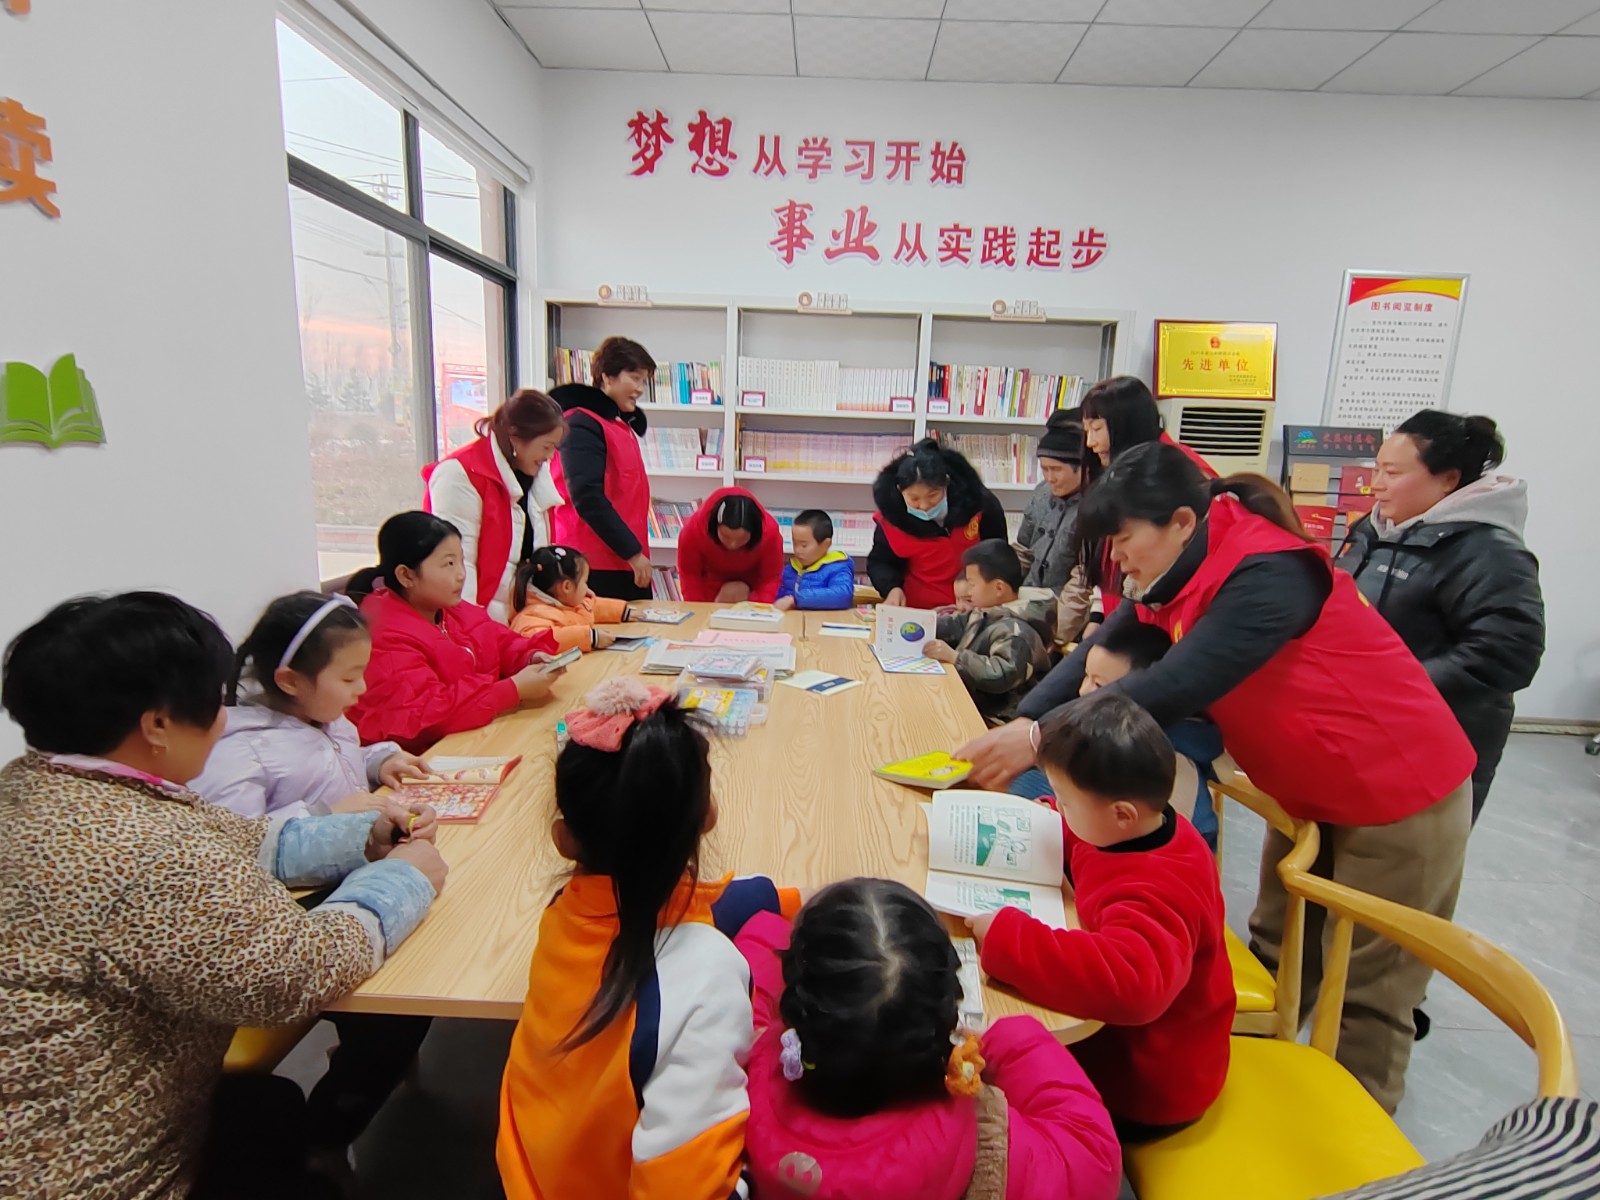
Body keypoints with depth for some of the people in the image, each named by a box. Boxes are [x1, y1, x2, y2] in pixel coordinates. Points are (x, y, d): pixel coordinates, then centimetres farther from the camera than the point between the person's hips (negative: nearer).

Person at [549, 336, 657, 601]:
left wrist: (637, 552, 15)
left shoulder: (623, 426, 17)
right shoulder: (582, 425, -10)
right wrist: (633, 552, -17)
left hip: (627, 564, 9)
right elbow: (587, 498, -18)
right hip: (597, 569, -9)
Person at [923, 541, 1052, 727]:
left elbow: (1002, 675, -34)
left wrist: (954, 657, -33)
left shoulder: (1015, 632, -22)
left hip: (990, 719, -9)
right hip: (967, 700, 9)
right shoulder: (986, 612, 9)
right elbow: (955, 625, 18)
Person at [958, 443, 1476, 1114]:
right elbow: (1096, 657, -10)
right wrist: (1023, 722, -26)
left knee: (1369, 988, 8)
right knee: (1276, 958, 16)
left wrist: (1040, 739, -39)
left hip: (1398, 794, -8)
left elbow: (1176, 686, -39)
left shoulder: (1266, 574, -30)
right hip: (1310, 791, 8)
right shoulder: (1185, 573, -4)